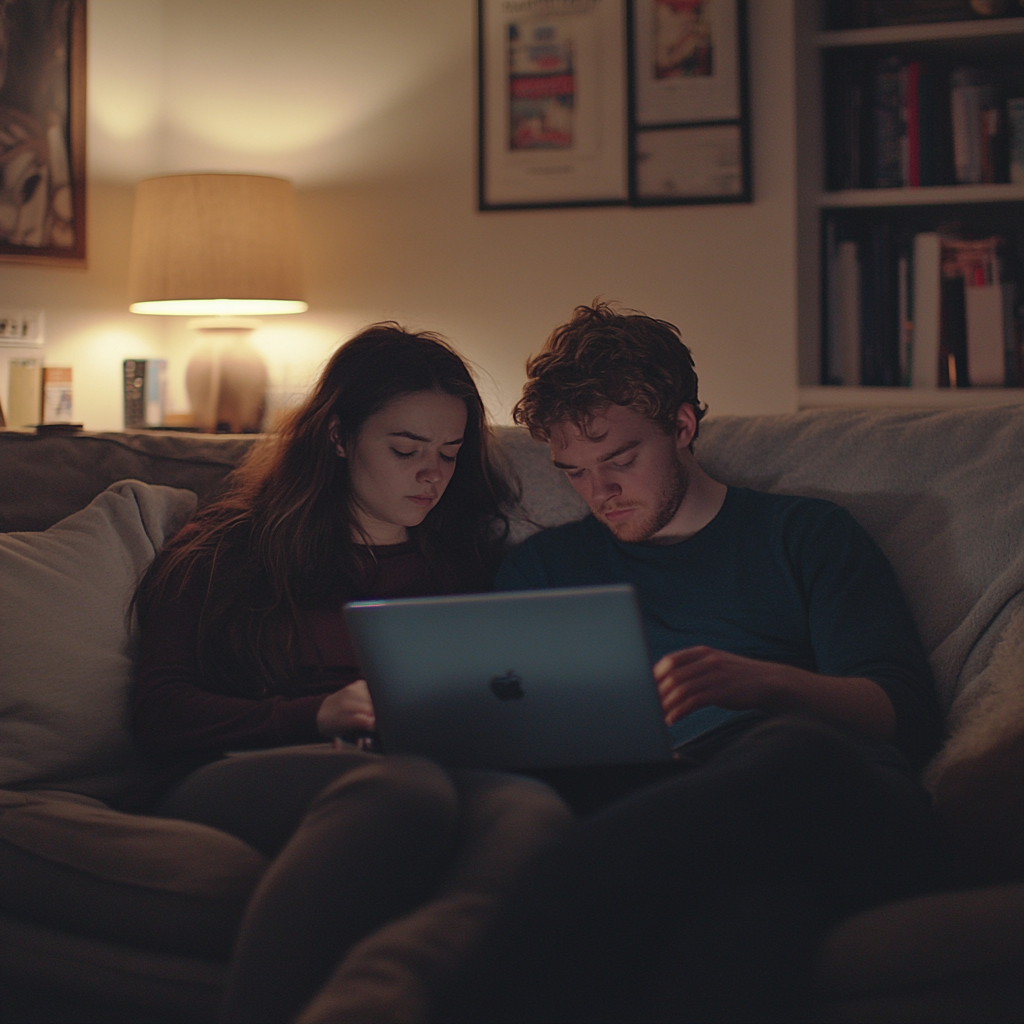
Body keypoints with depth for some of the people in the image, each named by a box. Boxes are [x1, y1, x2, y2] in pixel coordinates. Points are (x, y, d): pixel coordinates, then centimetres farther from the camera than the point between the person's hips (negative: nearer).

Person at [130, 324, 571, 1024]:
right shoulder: (228, 548, 22)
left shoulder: (470, 561, 30)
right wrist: (321, 715, -3)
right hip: (236, 778, -2)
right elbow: (159, 711, 10)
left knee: (533, 809, -39)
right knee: (406, 789, -40)